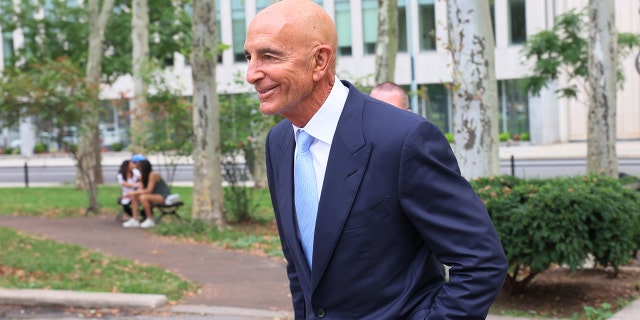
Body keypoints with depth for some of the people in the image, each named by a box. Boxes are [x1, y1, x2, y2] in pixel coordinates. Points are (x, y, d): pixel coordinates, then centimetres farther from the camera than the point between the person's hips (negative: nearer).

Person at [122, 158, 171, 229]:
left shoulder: (153, 175, -21)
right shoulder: (145, 175, 6)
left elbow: (149, 190, -24)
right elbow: (142, 188, 3)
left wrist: (134, 192, -21)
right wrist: (133, 193, -14)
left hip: (163, 197, -9)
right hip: (155, 195, 10)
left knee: (143, 197, -31)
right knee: (134, 197, 1)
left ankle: (150, 220, -18)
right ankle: (135, 220, -4)